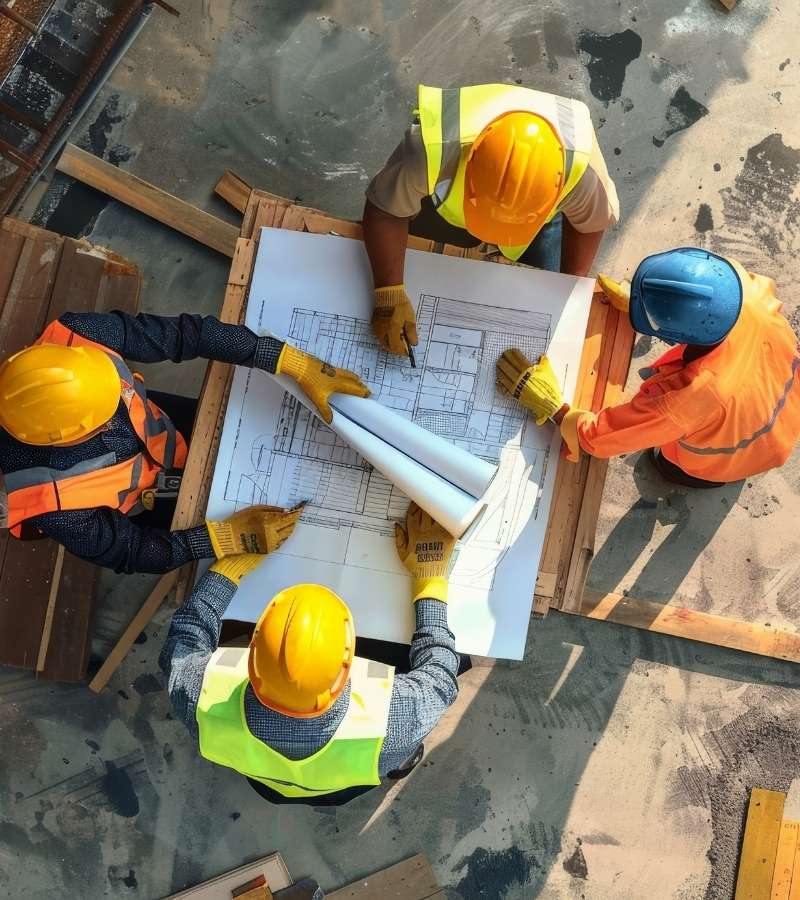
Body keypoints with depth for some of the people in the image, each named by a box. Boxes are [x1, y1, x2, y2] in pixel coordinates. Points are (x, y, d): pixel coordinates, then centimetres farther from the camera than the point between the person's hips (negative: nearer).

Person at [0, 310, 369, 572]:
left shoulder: (74, 337, -38)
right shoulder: (52, 504, -43)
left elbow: (187, 333, -34)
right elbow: (128, 551, -26)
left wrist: (295, 364, -39)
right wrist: (231, 535, -33)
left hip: (157, 428, 4)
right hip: (136, 505, -3)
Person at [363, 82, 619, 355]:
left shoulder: (578, 163, -43)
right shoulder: (432, 149, -48)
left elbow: (589, 222, -20)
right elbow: (386, 210, -30)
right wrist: (390, 295, -37)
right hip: (443, 205, 0)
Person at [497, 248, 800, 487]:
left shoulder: (687, 396, -48)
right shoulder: (744, 284, -36)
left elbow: (596, 438, -33)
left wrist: (549, 405, -21)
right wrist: (644, 299, -9)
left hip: (724, 466, -4)